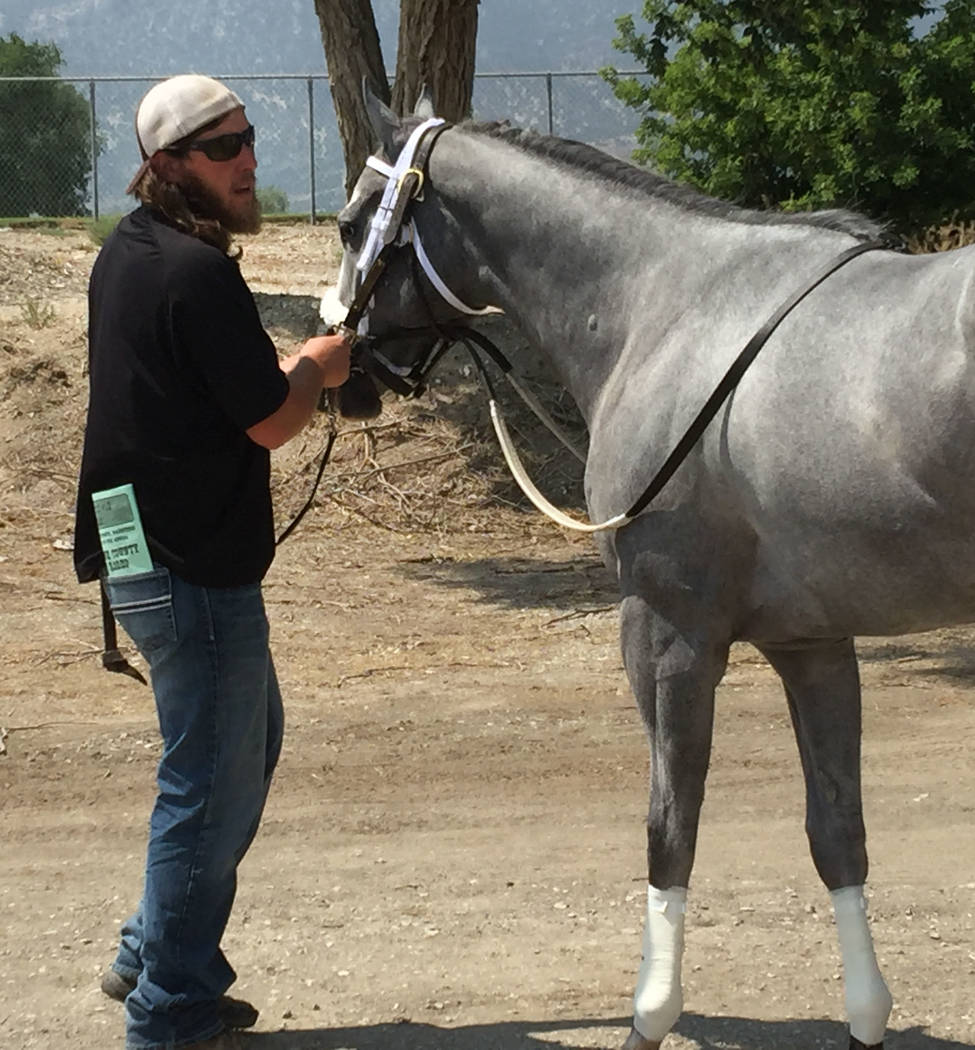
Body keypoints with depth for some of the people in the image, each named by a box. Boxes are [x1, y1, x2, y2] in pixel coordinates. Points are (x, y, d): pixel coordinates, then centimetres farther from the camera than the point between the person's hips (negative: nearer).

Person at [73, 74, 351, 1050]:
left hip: (140, 553, 10)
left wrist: (280, 365, 13)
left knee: (249, 742, 24)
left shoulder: (125, 252, 10)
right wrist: (320, 367, 2)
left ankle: (151, 955, 32)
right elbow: (271, 422, -16)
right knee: (213, 783, 2)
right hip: (194, 569, -10)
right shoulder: (199, 272, -21)